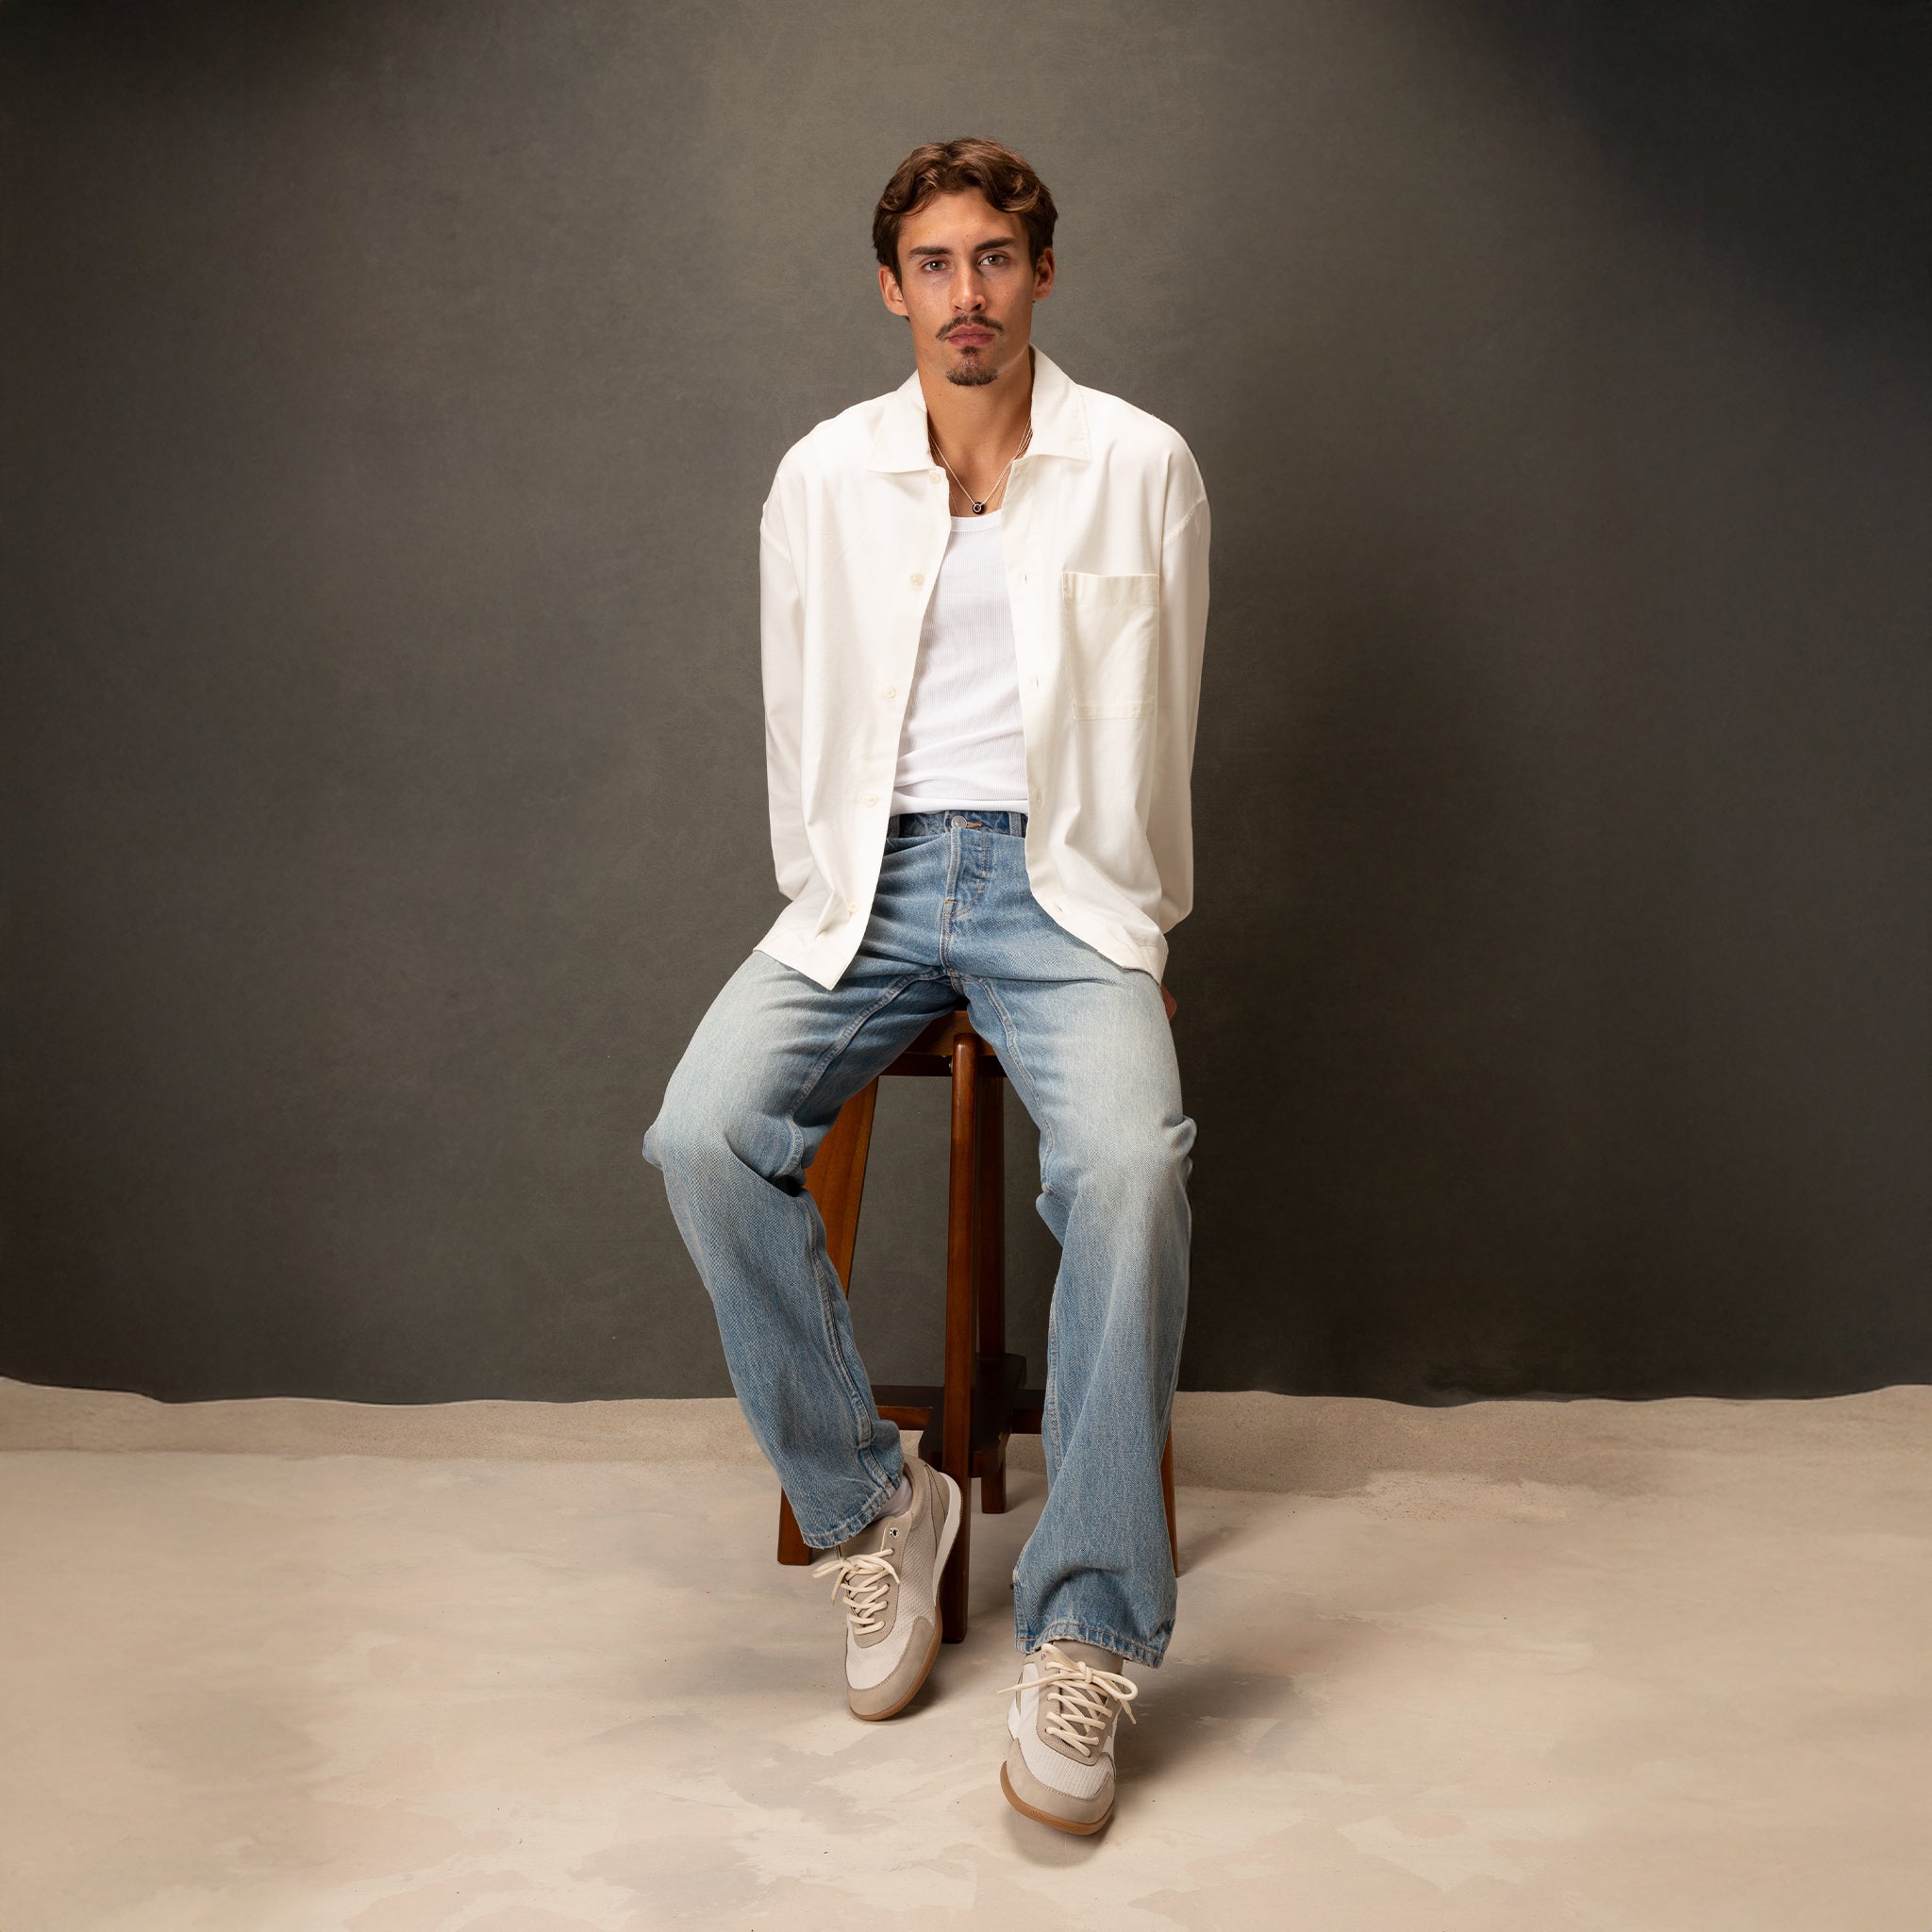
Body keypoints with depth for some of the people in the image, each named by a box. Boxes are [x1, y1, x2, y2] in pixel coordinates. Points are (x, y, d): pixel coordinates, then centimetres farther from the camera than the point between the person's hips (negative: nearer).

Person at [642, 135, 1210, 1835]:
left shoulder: (1139, 467, 4)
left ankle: (1086, 1637, -22)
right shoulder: (824, 476, 9)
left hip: (1058, 879, -2)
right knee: (703, 1134, -25)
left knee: (1128, 1161, -32)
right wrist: (830, 915, 5)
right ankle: (872, 1507, -5)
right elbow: (798, 723, 13)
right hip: (873, 878, 3)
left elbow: (1154, 728, 7)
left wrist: (1122, 928, 1)